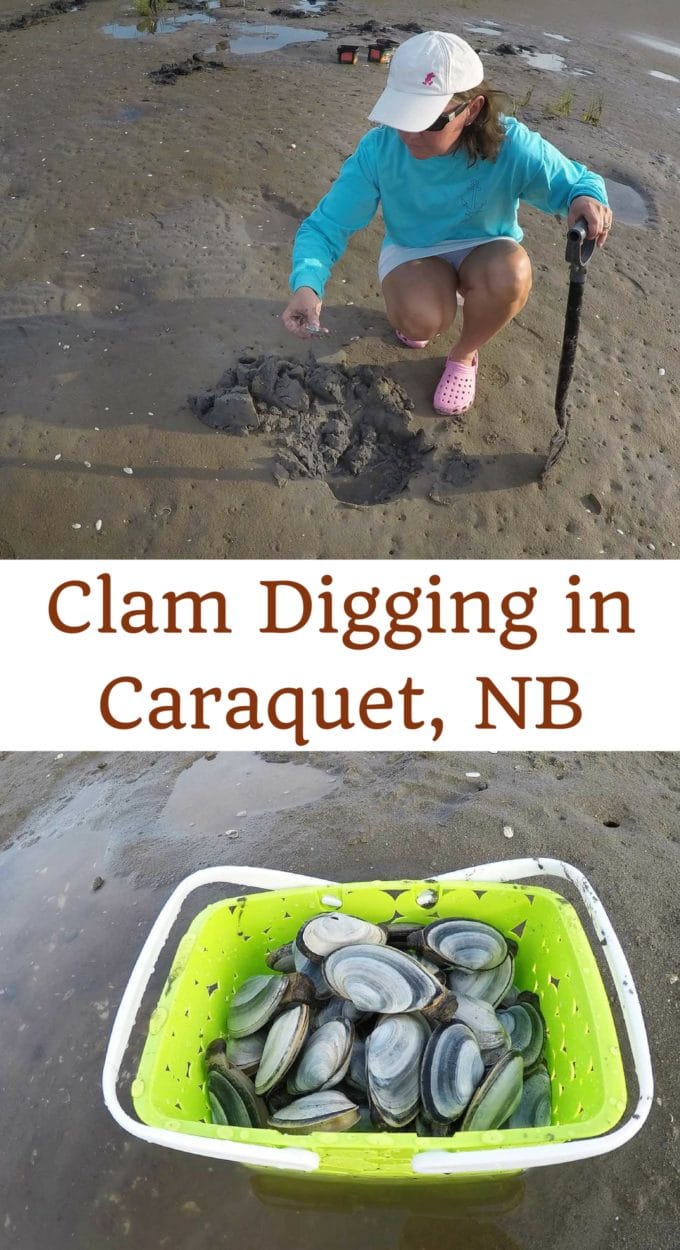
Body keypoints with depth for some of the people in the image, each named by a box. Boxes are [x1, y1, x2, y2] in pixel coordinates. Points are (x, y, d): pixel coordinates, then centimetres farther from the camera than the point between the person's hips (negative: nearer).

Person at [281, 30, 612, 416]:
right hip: (413, 254, 0)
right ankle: (413, 298, 9)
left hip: (484, 252, 0)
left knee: (511, 271, -37)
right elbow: (325, 226, -22)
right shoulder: (378, 149, -25)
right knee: (420, 320, -34)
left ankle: (464, 355, -3)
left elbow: (577, 181, -12)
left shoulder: (511, 147, -27)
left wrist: (587, 198, -39)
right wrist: (307, 286, -44)